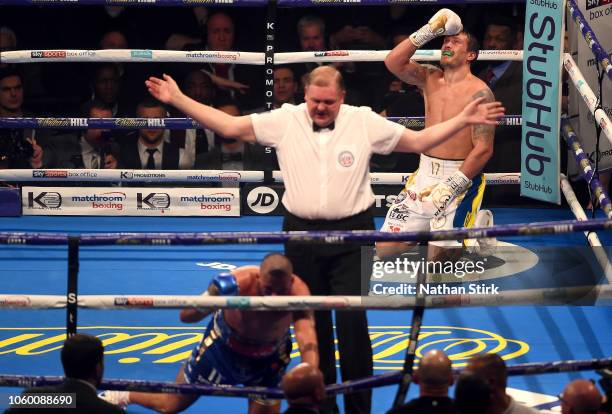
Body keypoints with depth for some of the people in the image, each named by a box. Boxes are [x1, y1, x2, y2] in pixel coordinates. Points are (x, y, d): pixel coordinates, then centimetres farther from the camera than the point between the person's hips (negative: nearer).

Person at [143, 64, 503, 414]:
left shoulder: (365, 122, 0)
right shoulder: (285, 121, 1)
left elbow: (418, 141, 5)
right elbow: (229, 126, 2)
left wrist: (463, 120, -3)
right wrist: (178, 100, -4)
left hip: (351, 233, -2)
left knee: (352, 320, -7)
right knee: (311, 322, 11)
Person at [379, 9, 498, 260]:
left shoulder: (478, 92, -12)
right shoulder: (429, 78, 7)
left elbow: (484, 149, -16)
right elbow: (393, 62, -9)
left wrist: (451, 187, -21)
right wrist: (428, 32, -13)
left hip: (461, 176, -6)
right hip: (425, 174, 6)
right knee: (386, 249, 0)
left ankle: (477, 225, 15)